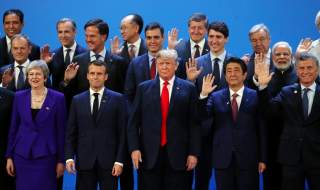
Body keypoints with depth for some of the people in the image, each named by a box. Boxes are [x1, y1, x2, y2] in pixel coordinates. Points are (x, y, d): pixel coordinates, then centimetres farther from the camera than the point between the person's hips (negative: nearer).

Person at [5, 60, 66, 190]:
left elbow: (61, 131, -2)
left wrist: (61, 160, -3)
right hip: (22, 155, 2)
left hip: (46, 155, -2)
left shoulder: (57, 98, -3)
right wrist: (9, 156, 5)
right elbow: (13, 128, 8)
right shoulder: (19, 97, 5)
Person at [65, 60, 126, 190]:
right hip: (84, 161, 2)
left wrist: (119, 161, -7)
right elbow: (71, 133, 8)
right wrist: (69, 157, -3)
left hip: (109, 161, -2)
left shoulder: (117, 99, 1)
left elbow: (122, 132, -1)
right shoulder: (77, 100, 8)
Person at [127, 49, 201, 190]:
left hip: (178, 155, -1)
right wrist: (134, 148, -4)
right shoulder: (143, 88, 8)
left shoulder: (188, 88, 4)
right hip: (149, 154, 1)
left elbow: (194, 124, 1)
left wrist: (193, 153, -4)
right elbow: (133, 122, 6)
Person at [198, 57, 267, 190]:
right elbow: (202, 116, -8)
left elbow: (262, 129, 1)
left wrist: (262, 158, -1)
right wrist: (203, 95, -24)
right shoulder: (215, 97, 6)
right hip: (222, 158, 2)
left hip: (248, 158, -1)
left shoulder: (255, 97, 1)